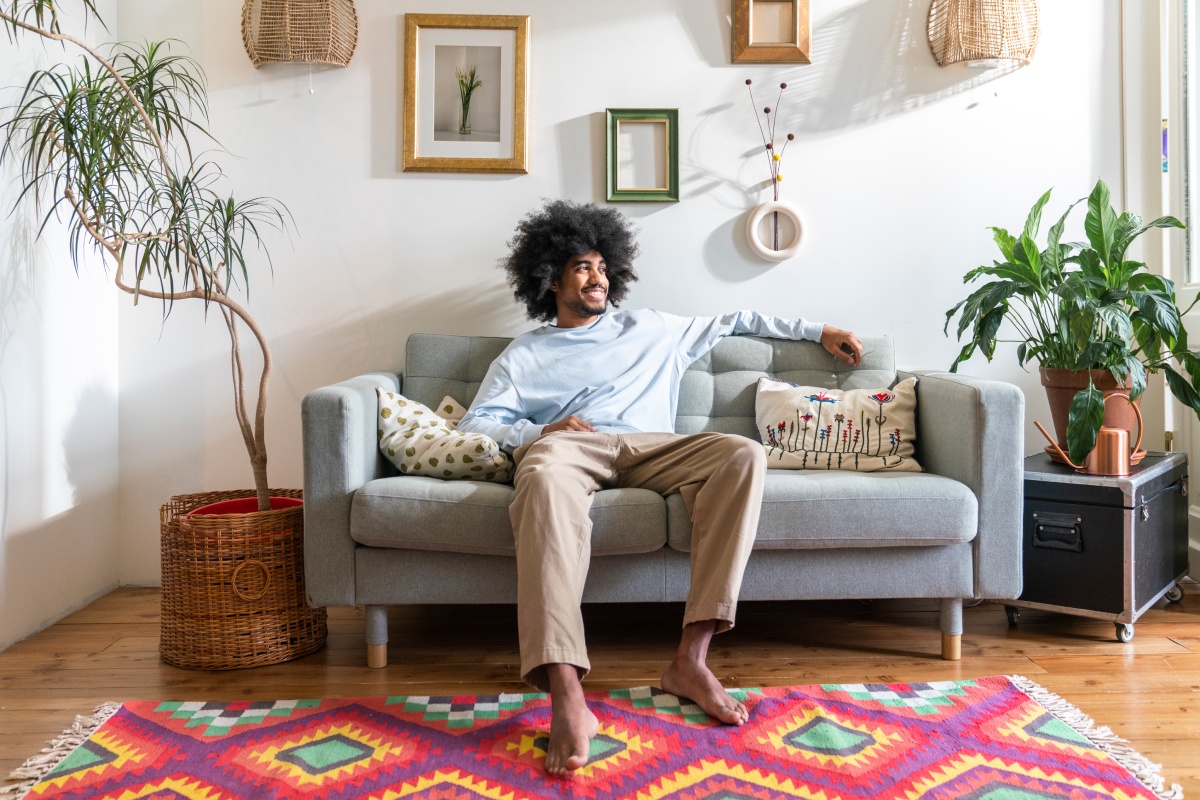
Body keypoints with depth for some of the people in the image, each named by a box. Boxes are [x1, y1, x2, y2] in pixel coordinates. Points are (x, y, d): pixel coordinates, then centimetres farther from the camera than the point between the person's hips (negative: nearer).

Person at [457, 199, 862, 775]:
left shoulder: (650, 329, 33)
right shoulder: (523, 355, 25)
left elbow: (733, 322, 37)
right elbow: (474, 424, 15)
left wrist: (817, 331, 33)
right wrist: (537, 430, -5)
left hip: (650, 448, 3)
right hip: (566, 445, -2)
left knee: (743, 455, -29)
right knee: (544, 478, -42)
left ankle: (691, 660, -34)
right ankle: (567, 701, -52)